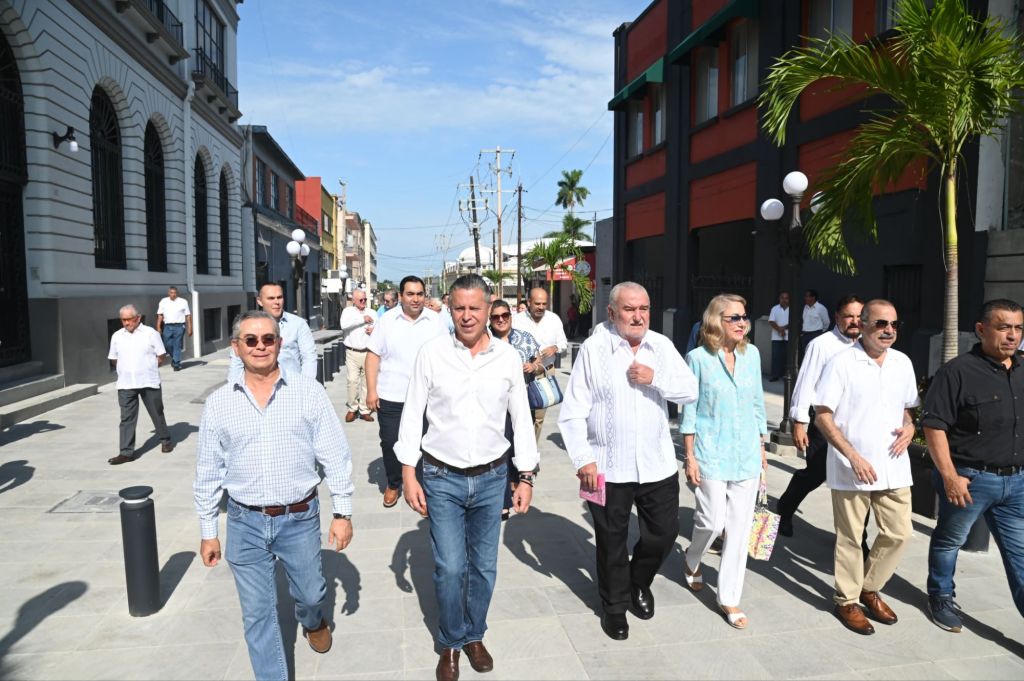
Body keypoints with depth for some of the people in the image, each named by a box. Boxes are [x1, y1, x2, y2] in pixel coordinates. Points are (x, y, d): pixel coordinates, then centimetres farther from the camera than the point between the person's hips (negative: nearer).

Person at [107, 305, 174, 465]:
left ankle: (165, 440, 30)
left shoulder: (150, 333, -3)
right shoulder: (117, 336, 7)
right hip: (125, 385, 2)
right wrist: (126, 370, 6)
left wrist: (148, 368, -4)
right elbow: (113, 359, 16)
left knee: (157, 413, 10)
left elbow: (161, 356, -1)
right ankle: (126, 452, 3)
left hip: (149, 382, -2)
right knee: (126, 418, 0)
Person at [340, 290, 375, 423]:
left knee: (367, 381, 3)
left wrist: (374, 331, -6)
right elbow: (344, 324, -16)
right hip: (352, 353, -2)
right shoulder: (347, 311, 5)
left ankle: (364, 410, 11)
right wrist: (362, 319, -15)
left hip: (368, 352, 2)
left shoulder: (372, 313, 13)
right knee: (352, 381, -8)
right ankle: (352, 409, 6)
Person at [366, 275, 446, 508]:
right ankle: (393, 485, 28)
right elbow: (373, 355, -1)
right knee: (390, 443, 8)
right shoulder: (387, 321, -1)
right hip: (391, 397, 0)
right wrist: (371, 390, -7)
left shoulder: (435, 321, 1)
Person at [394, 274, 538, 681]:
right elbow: (412, 415, -2)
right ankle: (450, 644, 25)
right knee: (450, 569, 0)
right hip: (442, 478, -2)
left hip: (491, 478, 2)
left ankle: (474, 636, 36)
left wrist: (526, 478, 4)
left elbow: (521, 419, 4)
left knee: (483, 567, 12)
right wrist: (408, 475, -4)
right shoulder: (432, 353, -6)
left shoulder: (508, 357, -2)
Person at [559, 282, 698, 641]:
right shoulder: (593, 349, -8)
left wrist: (655, 378, -17)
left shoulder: (662, 346, 3)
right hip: (608, 467, -3)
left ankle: (640, 582, 44)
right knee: (612, 541, 13)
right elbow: (573, 412, -8)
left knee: (664, 532, 14)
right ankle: (614, 606, 37)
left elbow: (690, 390, -1)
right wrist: (583, 460, -14)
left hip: (657, 463, 3)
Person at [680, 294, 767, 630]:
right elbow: (689, 410, -4)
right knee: (713, 520, -3)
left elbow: (757, 404, 13)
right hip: (711, 453, -4)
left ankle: (728, 598, 19)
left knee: (740, 526, 6)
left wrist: (761, 447, 13)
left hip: (747, 454, 4)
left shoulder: (751, 354, 4)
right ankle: (692, 561, 32)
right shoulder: (698, 357, -7)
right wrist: (690, 457, -6)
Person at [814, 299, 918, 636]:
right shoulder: (842, 363, -11)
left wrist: (909, 427, -3)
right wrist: (853, 456, -18)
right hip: (852, 469, -5)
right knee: (850, 539, 7)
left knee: (899, 532, 10)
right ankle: (847, 601, 25)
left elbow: (908, 406, 20)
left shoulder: (903, 363, 6)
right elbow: (822, 416, -12)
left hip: (893, 466, 5)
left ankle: (870, 589, 33)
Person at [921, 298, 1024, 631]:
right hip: (970, 478, -5)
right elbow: (934, 425, -17)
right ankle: (941, 597, 35)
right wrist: (949, 475, -20)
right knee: (949, 540, 14)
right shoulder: (958, 371, -14)